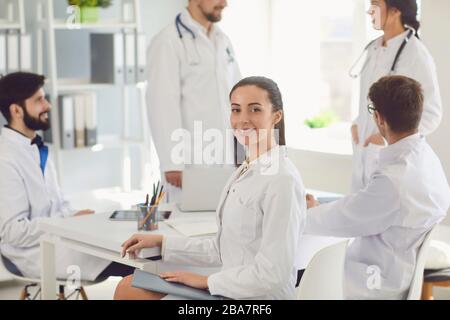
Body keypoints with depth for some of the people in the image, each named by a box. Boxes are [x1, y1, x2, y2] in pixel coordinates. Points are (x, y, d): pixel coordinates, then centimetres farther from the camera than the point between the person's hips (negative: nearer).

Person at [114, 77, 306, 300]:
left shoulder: (282, 180, -19)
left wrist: (206, 280, -12)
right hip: (232, 291, 9)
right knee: (128, 288, 7)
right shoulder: (245, 172, 10)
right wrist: (161, 243, 11)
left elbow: (273, 275, -22)